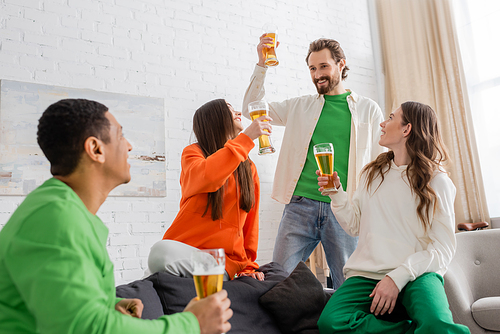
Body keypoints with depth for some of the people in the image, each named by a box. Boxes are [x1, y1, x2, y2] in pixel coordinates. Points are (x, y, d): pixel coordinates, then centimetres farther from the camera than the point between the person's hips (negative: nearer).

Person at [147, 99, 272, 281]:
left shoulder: (249, 168, 16)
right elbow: (206, 177, -22)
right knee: (161, 251, -36)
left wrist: (248, 266, 13)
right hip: (183, 249, -1)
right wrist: (246, 138, -17)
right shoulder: (193, 152, 3)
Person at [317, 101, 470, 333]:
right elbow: (354, 226, 14)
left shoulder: (437, 182, 0)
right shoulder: (372, 173, 12)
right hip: (366, 273, 5)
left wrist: (398, 277, -19)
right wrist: (336, 193, -1)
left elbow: (443, 249, -6)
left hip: (416, 274, -4)